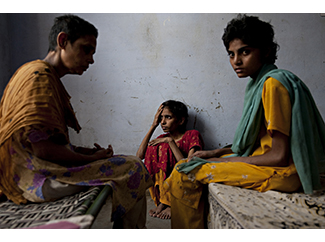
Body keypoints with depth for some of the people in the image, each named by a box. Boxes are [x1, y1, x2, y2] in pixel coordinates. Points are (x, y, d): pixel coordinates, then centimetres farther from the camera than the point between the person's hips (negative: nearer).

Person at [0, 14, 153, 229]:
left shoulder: (50, 79, 16)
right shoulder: (38, 76, -16)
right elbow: (43, 149, -23)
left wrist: (85, 151, 4)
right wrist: (92, 159, -12)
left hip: (45, 169, 11)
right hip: (38, 178, -10)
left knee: (127, 163, 12)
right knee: (134, 167, -15)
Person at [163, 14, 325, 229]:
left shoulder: (273, 83, -19)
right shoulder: (260, 83, 10)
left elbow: (279, 156, -21)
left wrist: (225, 160, -12)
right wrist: (216, 153, 5)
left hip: (280, 171, -10)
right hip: (265, 161, 10)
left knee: (184, 174, -14)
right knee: (199, 165, 16)